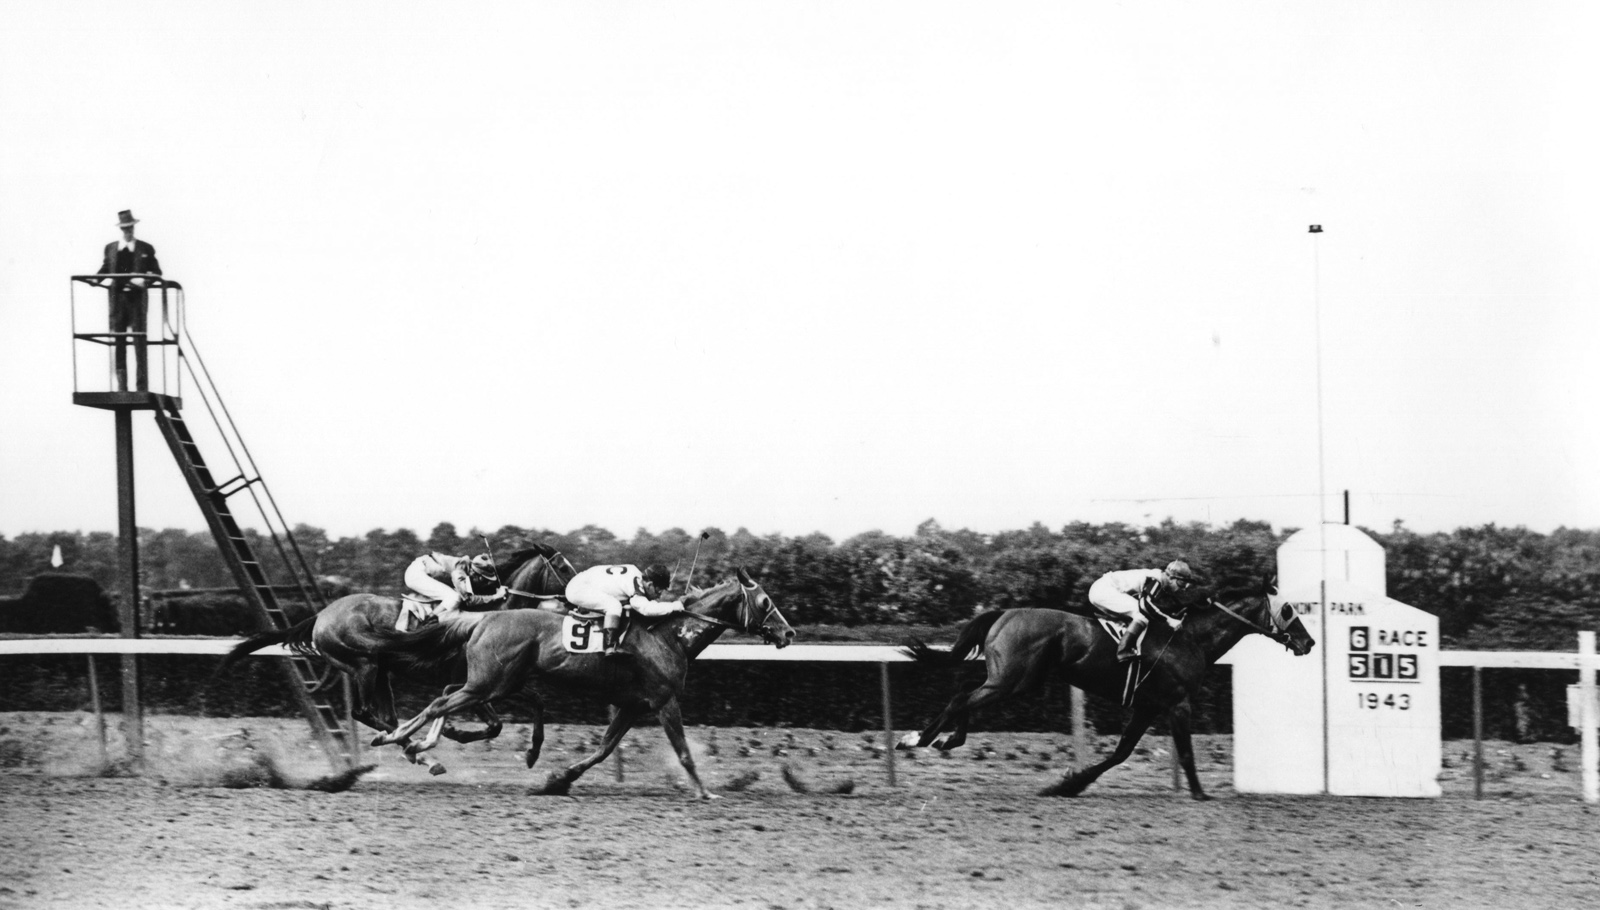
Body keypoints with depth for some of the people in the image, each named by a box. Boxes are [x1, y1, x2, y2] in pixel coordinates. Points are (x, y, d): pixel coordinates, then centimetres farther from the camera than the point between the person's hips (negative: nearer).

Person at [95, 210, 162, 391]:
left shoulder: (146, 249, 8)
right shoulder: (110, 248, 15)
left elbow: (157, 272, 7)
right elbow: (103, 271, 16)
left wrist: (145, 279, -12)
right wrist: (105, 280, -6)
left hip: (137, 297, -2)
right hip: (117, 298, 2)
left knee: (140, 343, -6)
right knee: (118, 343, -1)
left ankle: (142, 387, -5)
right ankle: (121, 386, 1)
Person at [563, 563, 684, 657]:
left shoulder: (637, 574, 1)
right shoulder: (634, 586, -26)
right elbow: (646, 608, -38)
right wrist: (673, 606, -30)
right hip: (578, 589, -10)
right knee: (614, 605, -27)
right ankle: (610, 648, -32)